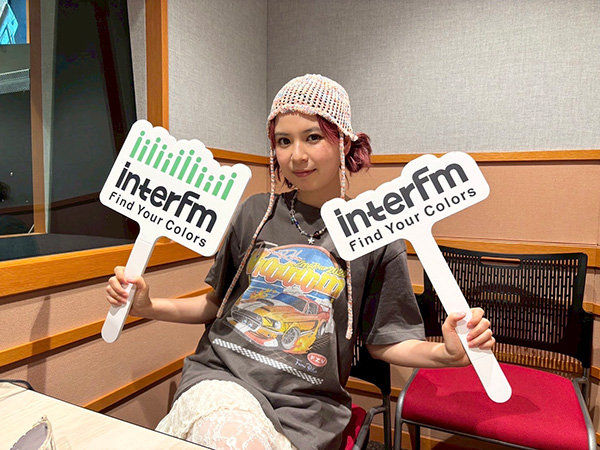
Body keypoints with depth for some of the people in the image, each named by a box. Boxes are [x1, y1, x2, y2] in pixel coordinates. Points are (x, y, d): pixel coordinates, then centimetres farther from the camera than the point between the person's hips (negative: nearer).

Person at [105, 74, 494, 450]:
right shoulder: (256, 213, 4)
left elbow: (384, 341, 4)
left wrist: (447, 352, -14)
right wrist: (149, 306, 0)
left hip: (302, 408, 1)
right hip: (221, 374, 0)